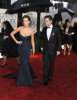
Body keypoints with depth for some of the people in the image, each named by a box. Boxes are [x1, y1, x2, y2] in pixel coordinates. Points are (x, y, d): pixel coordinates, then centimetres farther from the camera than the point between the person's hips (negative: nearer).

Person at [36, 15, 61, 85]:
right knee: (45, 65, -3)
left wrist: (58, 50, -7)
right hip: (45, 50, 2)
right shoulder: (44, 29, 2)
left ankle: (50, 77, 31)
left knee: (52, 64, 13)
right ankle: (45, 80, -4)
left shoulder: (56, 29, -7)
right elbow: (41, 37, 11)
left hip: (52, 50, -2)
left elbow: (59, 40, -4)